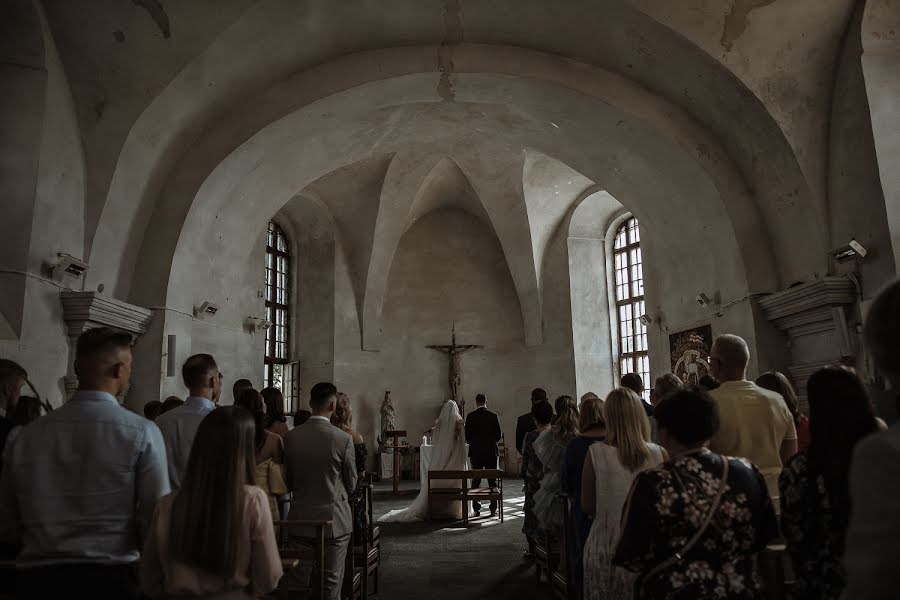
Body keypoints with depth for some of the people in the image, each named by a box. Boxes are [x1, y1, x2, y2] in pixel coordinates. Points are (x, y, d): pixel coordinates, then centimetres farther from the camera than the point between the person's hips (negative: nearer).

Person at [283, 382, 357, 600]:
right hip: (333, 519, -3)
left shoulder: (290, 437, -5)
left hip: (300, 519, 4)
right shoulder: (343, 439, -15)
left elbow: (289, 482, 6)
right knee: (331, 582, 8)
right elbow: (351, 484, -3)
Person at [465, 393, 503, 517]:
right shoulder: (493, 416, -4)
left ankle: (476, 509, 9)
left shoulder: (470, 416, -5)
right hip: (491, 452, 0)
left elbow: (467, 436, -3)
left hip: (475, 452, 0)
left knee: (476, 481, 8)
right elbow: (499, 435, -1)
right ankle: (493, 509, 6)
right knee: (492, 481, 6)